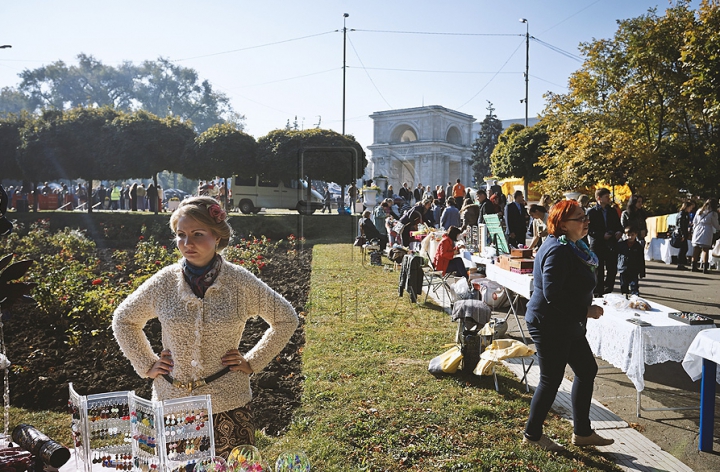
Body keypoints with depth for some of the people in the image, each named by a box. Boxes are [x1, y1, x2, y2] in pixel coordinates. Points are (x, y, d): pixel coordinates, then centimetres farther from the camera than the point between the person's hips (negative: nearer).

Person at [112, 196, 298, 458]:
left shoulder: (241, 282, -7)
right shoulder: (164, 282, -3)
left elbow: (286, 319, 4)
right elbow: (123, 320, 14)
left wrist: (252, 362, 0)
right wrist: (147, 365, 6)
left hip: (228, 407, -1)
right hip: (171, 404, 2)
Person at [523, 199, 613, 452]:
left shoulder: (570, 247, 10)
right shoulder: (558, 251, -23)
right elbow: (552, 294, -28)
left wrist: (587, 309, 14)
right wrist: (585, 311, -20)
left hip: (567, 325, 11)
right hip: (550, 325, -11)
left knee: (587, 370, 16)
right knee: (551, 379, 2)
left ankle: (582, 432, 29)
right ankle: (532, 434, 20)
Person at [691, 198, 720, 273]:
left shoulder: (699, 211, 11)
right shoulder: (713, 213, -2)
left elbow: (694, 222, 14)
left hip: (697, 232, 4)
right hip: (706, 234, -4)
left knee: (696, 250, 7)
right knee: (705, 250, -2)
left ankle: (694, 267, 9)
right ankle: (705, 268, -5)